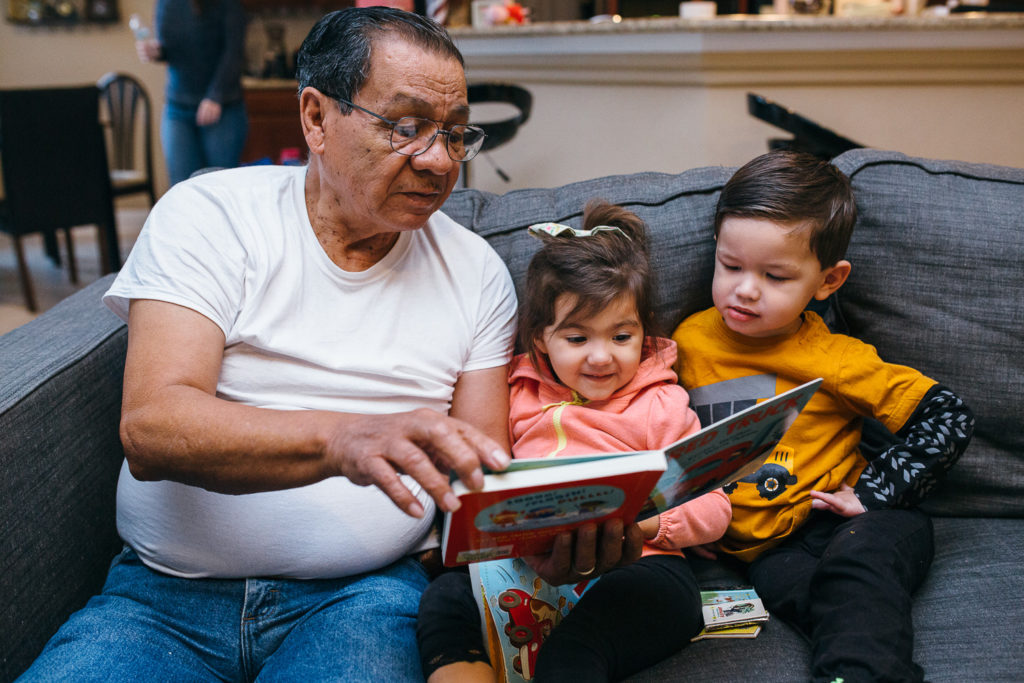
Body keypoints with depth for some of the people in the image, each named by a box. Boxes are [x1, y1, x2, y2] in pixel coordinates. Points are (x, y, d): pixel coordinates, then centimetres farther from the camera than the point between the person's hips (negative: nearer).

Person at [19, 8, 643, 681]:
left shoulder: (475, 269, 6)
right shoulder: (209, 215, -3)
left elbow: (483, 472, 4)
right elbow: (150, 429, -17)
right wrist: (345, 437, -34)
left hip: (362, 594, 2)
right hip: (167, 593, -1)